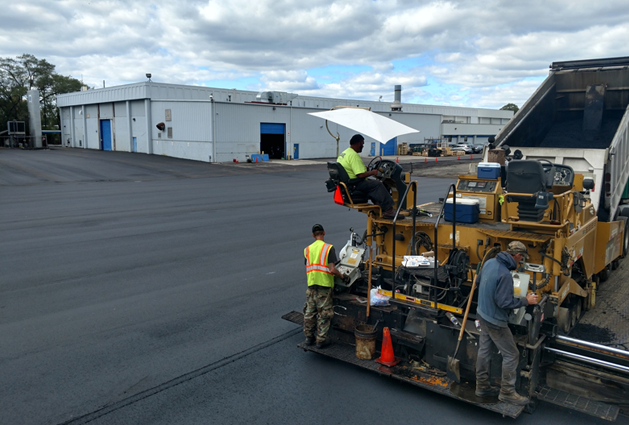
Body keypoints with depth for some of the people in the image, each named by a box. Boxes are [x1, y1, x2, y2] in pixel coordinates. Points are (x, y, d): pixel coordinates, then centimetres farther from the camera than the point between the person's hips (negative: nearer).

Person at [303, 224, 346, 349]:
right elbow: (332, 269, -15)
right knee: (324, 313, 6)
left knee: (310, 311, 15)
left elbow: (308, 269, 8)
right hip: (324, 284, -4)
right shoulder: (329, 248, -9)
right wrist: (342, 276, 0)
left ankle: (309, 337, 27)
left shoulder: (307, 249, 6)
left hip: (311, 285, 5)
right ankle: (321, 340, 11)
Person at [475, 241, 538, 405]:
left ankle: (482, 386, 31)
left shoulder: (490, 262, -2)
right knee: (511, 355, 6)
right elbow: (504, 302, -27)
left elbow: (479, 279, 15)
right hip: (495, 321, -9)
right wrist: (526, 301, -16)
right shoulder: (505, 274, -29)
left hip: (483, 314, 9)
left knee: (484, 350, 18)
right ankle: (507, 392, 18)